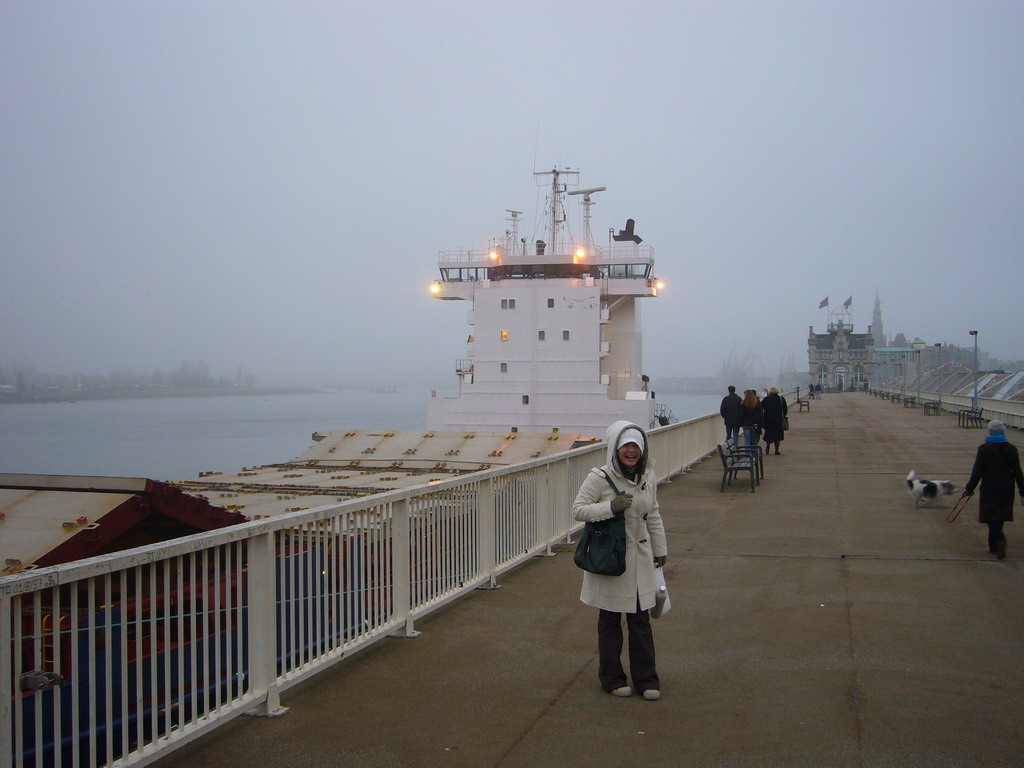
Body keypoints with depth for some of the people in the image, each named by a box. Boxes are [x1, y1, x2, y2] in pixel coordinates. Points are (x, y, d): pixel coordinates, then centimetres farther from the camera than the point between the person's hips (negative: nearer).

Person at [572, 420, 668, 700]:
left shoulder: (648, 478, 3)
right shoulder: (599, 477, -14)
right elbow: (578, 509, -12)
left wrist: (659, 550, 18)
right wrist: (610, 507, -25)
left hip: (640, 557, 4)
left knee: (641, 619, 8)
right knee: (610, 621, 9)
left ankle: (646, 679, 20)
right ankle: (612, 677, 24)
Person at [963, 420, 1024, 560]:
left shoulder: (984, 449, -10)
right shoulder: (1011, 449, -1)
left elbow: (977, 472, -10)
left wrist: (970, 488, 0)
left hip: (989, 489, -3)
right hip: (1006, 490, 3)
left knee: (991, 517, 1)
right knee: (1000, 517, 13)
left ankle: (999, 539, -23)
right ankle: (994, 546, 20)